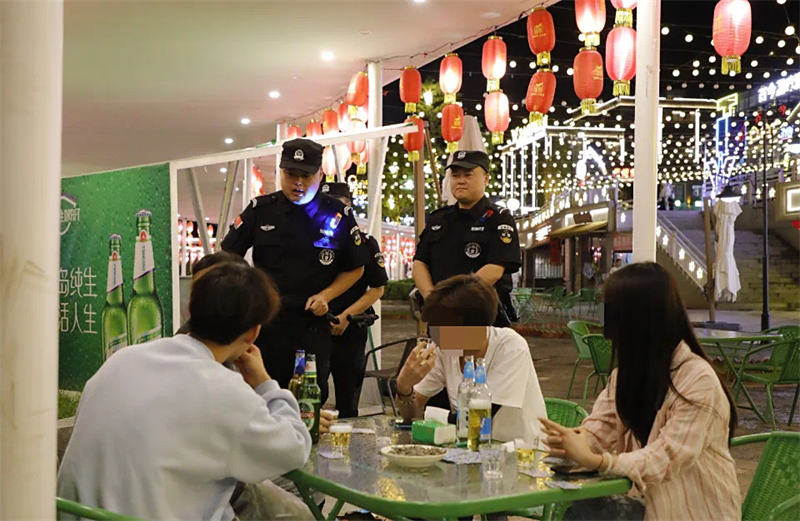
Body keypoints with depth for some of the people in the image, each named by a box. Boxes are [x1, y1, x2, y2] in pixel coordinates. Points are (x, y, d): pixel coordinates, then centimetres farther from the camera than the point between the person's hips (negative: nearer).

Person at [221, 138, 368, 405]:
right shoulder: (261, 209, 3)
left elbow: (355, 269, 8)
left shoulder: (339, 215, 0)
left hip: (313, 325, 0)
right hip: (264, 321, 1)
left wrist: (326, 295, -7)